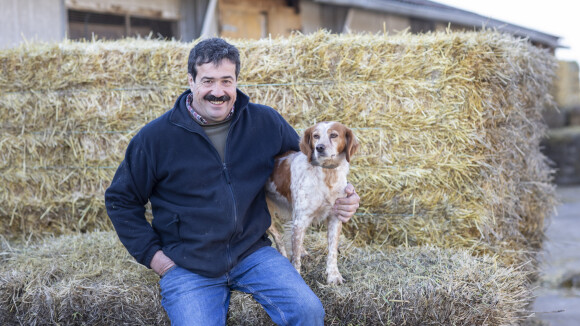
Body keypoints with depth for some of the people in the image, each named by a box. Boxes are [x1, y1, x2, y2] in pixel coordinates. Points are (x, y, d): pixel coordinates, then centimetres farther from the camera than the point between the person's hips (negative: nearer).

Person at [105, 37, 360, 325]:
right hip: (188, 267, -2)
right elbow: (120, 200, 6)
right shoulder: (156, 137, -4)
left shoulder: (266, 122, 2)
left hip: (252, 252, 2)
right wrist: (151, 254, -3)